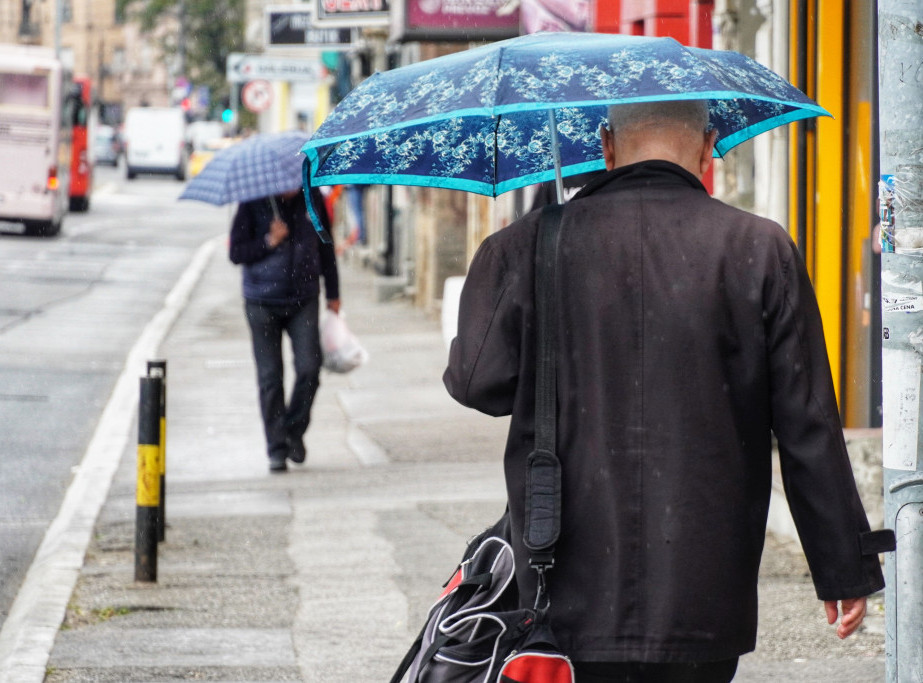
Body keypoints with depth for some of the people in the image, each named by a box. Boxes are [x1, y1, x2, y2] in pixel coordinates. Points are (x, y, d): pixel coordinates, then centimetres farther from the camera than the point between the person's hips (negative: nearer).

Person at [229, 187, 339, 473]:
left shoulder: (313, 201, 3)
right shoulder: (253, 205, -4)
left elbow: (325, 249, 14)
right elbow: (237, 253, -4)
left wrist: (333, 294, 15)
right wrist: (269, 242, -19)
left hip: (303, 300, 1)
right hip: (262, 303, -1)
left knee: (309, 368, -11)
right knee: (270, 377, 1)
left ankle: (294, 430, 12)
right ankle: (277, 448, 9)